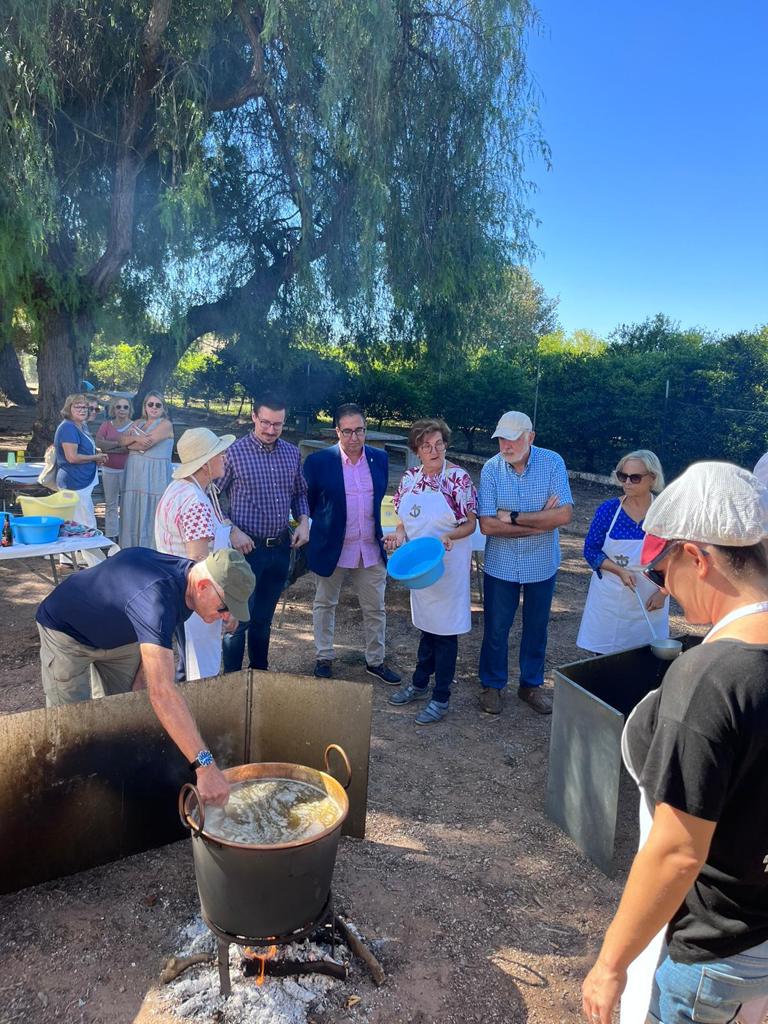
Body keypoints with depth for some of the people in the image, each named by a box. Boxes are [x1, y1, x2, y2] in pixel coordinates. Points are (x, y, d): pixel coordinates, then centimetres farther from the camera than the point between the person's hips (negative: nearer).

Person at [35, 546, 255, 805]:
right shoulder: (155, 597, -47)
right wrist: (204, 765, -56)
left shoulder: (188, 575, -20)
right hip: (67, 633, -7)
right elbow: (162, 693, -54)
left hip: (118, 634, 7)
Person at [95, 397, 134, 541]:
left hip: (127, 469, -3)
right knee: (110, 504, 8)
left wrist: (108, 447, -10)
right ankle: (111, 537, 14)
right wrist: (119, 443, -14)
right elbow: (98, 442, -6)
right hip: (109, 470, 3)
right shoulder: (106, 424, 9)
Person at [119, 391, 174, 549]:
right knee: (133, 511, 6)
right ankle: (133, 548, 14)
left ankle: (151, 550, 1)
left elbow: (147, 443, -14)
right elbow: (124, 440, 5)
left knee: (150, 512, -5)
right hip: (135, 472, 6)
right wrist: (137, 438, -14)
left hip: (155, 474, -6)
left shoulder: (165, 424, -4)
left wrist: (131, 443, 2)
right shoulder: (138, 423, 18)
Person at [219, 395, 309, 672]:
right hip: (247, 547, -5)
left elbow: (299, 493, 17)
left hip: (281, 547, 5)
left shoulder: (292, 453, 5)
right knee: (239, 620, 0)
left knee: (264, 619, 17)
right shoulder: (234, 452, -10)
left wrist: (303, 522, 1)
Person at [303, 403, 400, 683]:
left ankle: (375, 660, 29)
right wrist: (325, 526, 7)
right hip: (332, 548, -3)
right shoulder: (319, 461, -12)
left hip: (371, 549, 3)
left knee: (375, 608, 12)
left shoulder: (380, 459, 0)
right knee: (325, 605, 14)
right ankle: (324, 658, 32)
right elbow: (308, 503, 0)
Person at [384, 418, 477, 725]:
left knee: (445, 630, 4)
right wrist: (400, 534, -7)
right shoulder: (410, 478, 3)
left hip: (448, 564, -5)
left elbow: (470, 524, -10)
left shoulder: (458, 478, -13)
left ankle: (441, 698, 16)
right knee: (427, 623, 19)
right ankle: (419, 683, 34)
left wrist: (448, 536, -27)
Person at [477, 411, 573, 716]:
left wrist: (514, 517, -20)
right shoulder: (491, 468, -12)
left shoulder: (552, 462, -12)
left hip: (541, 564, 1)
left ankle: (531, 685, 35)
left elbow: (564, 514, -19)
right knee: (496, 628, 10)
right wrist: (540, 522, -17)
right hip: (501, 564, -1)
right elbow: (487, 525, -17)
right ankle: (491, 685, 30)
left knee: (536, 627, 16)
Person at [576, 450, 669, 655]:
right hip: (609, 600, 1)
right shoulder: (609, 509, -6)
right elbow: (590, 550, -2)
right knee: (603, 654, 7)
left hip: (649, 603, 0)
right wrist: (620, 571, -15)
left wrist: (663, 592, -6)